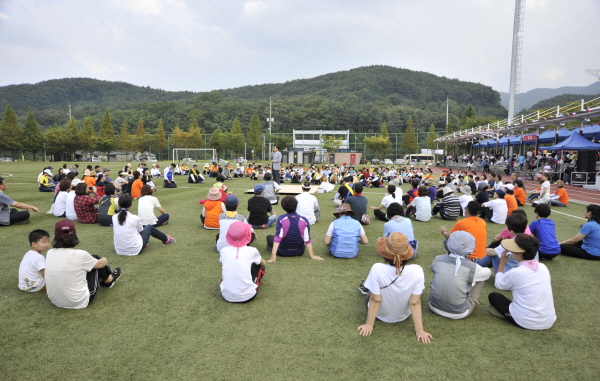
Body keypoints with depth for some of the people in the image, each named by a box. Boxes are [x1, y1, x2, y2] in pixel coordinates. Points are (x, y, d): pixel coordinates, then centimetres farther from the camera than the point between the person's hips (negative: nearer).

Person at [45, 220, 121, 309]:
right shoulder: (80, 254, -18)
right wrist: (104, 260, 27)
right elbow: (100, 264, 2)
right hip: (79, 302, -5)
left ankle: (103, 280, 46)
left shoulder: (49, 253, -5)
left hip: (55, 301, 5)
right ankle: (109, 280, 37)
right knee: (96, 259, 11)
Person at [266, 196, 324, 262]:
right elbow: (307, 239, -15)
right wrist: (312, 255, -10)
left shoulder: (281, 219, -19)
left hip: (283, 252, -1)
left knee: (269, 237, 23)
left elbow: (277, 237, -23)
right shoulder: (304, 220, -15)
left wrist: (273, 255, -23)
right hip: (299, 253, 1)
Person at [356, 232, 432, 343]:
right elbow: (415, 303, -22)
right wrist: (420, 331, -11)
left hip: (381, 315, -2)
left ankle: (368, 287, 51)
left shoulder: (377, 269, -34)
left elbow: (375, 300, -24)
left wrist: (369, 324, -10)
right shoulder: (417, 271, -28)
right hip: (403, 316, 2)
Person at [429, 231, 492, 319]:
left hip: (434, 306, 3)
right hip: (458, 313, -2)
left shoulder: (438, 260, -9)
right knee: (480, 278, 10)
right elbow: (488, 273, 7)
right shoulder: (472, 267, -16)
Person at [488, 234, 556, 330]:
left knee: (493, 296, 13)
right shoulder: (543, 267, -3)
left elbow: (498, 284, 0)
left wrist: (502, 263, 6)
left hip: (526, 323, -5)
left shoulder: (515, 273, -19)